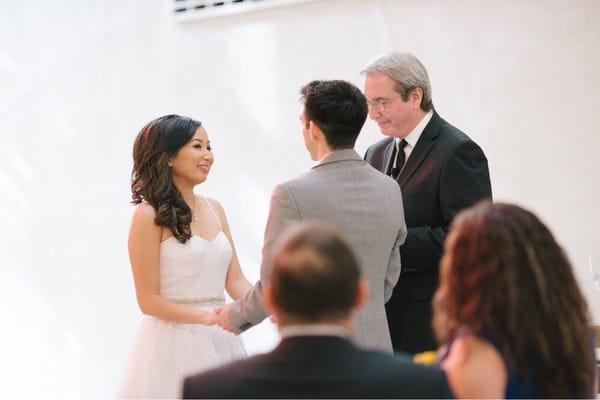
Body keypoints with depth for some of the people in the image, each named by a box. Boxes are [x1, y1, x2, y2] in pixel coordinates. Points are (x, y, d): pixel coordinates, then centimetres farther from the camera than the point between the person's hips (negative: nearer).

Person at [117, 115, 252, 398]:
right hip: (173, 343, -6)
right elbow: (149, 300, -10)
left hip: (219, 342, 6)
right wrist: (208, 317, -19)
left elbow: (235, 281, 7)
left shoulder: (214, 209, 11)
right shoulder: (149, 215, -8)